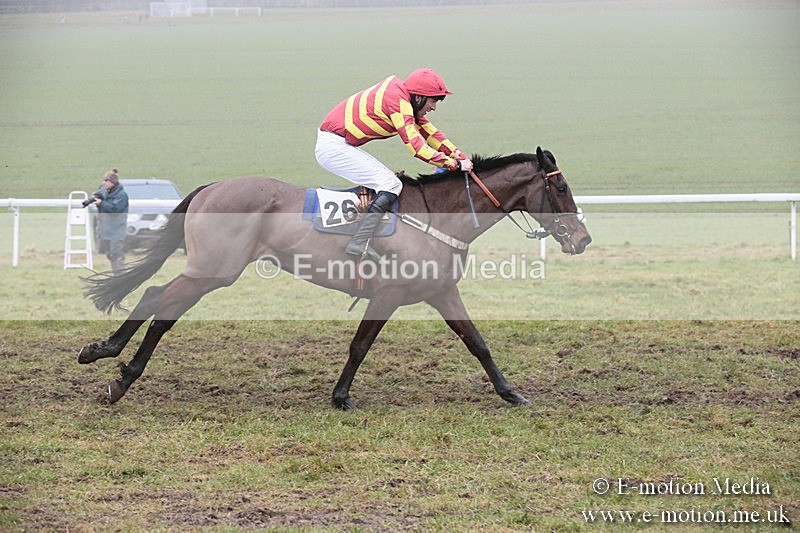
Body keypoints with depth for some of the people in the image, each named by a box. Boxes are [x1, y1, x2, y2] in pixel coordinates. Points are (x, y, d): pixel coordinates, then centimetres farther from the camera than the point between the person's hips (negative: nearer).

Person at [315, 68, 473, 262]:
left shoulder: (405, 101, 12)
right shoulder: (398, 101, -18)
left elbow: (429, 132, 18)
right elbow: (416, 146, -22)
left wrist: (459, 156, 9)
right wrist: (455, 164, -18)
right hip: (334, 147, -10)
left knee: (388, 180, 14)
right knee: (391, 184, -14)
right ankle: (359, 242, -23)